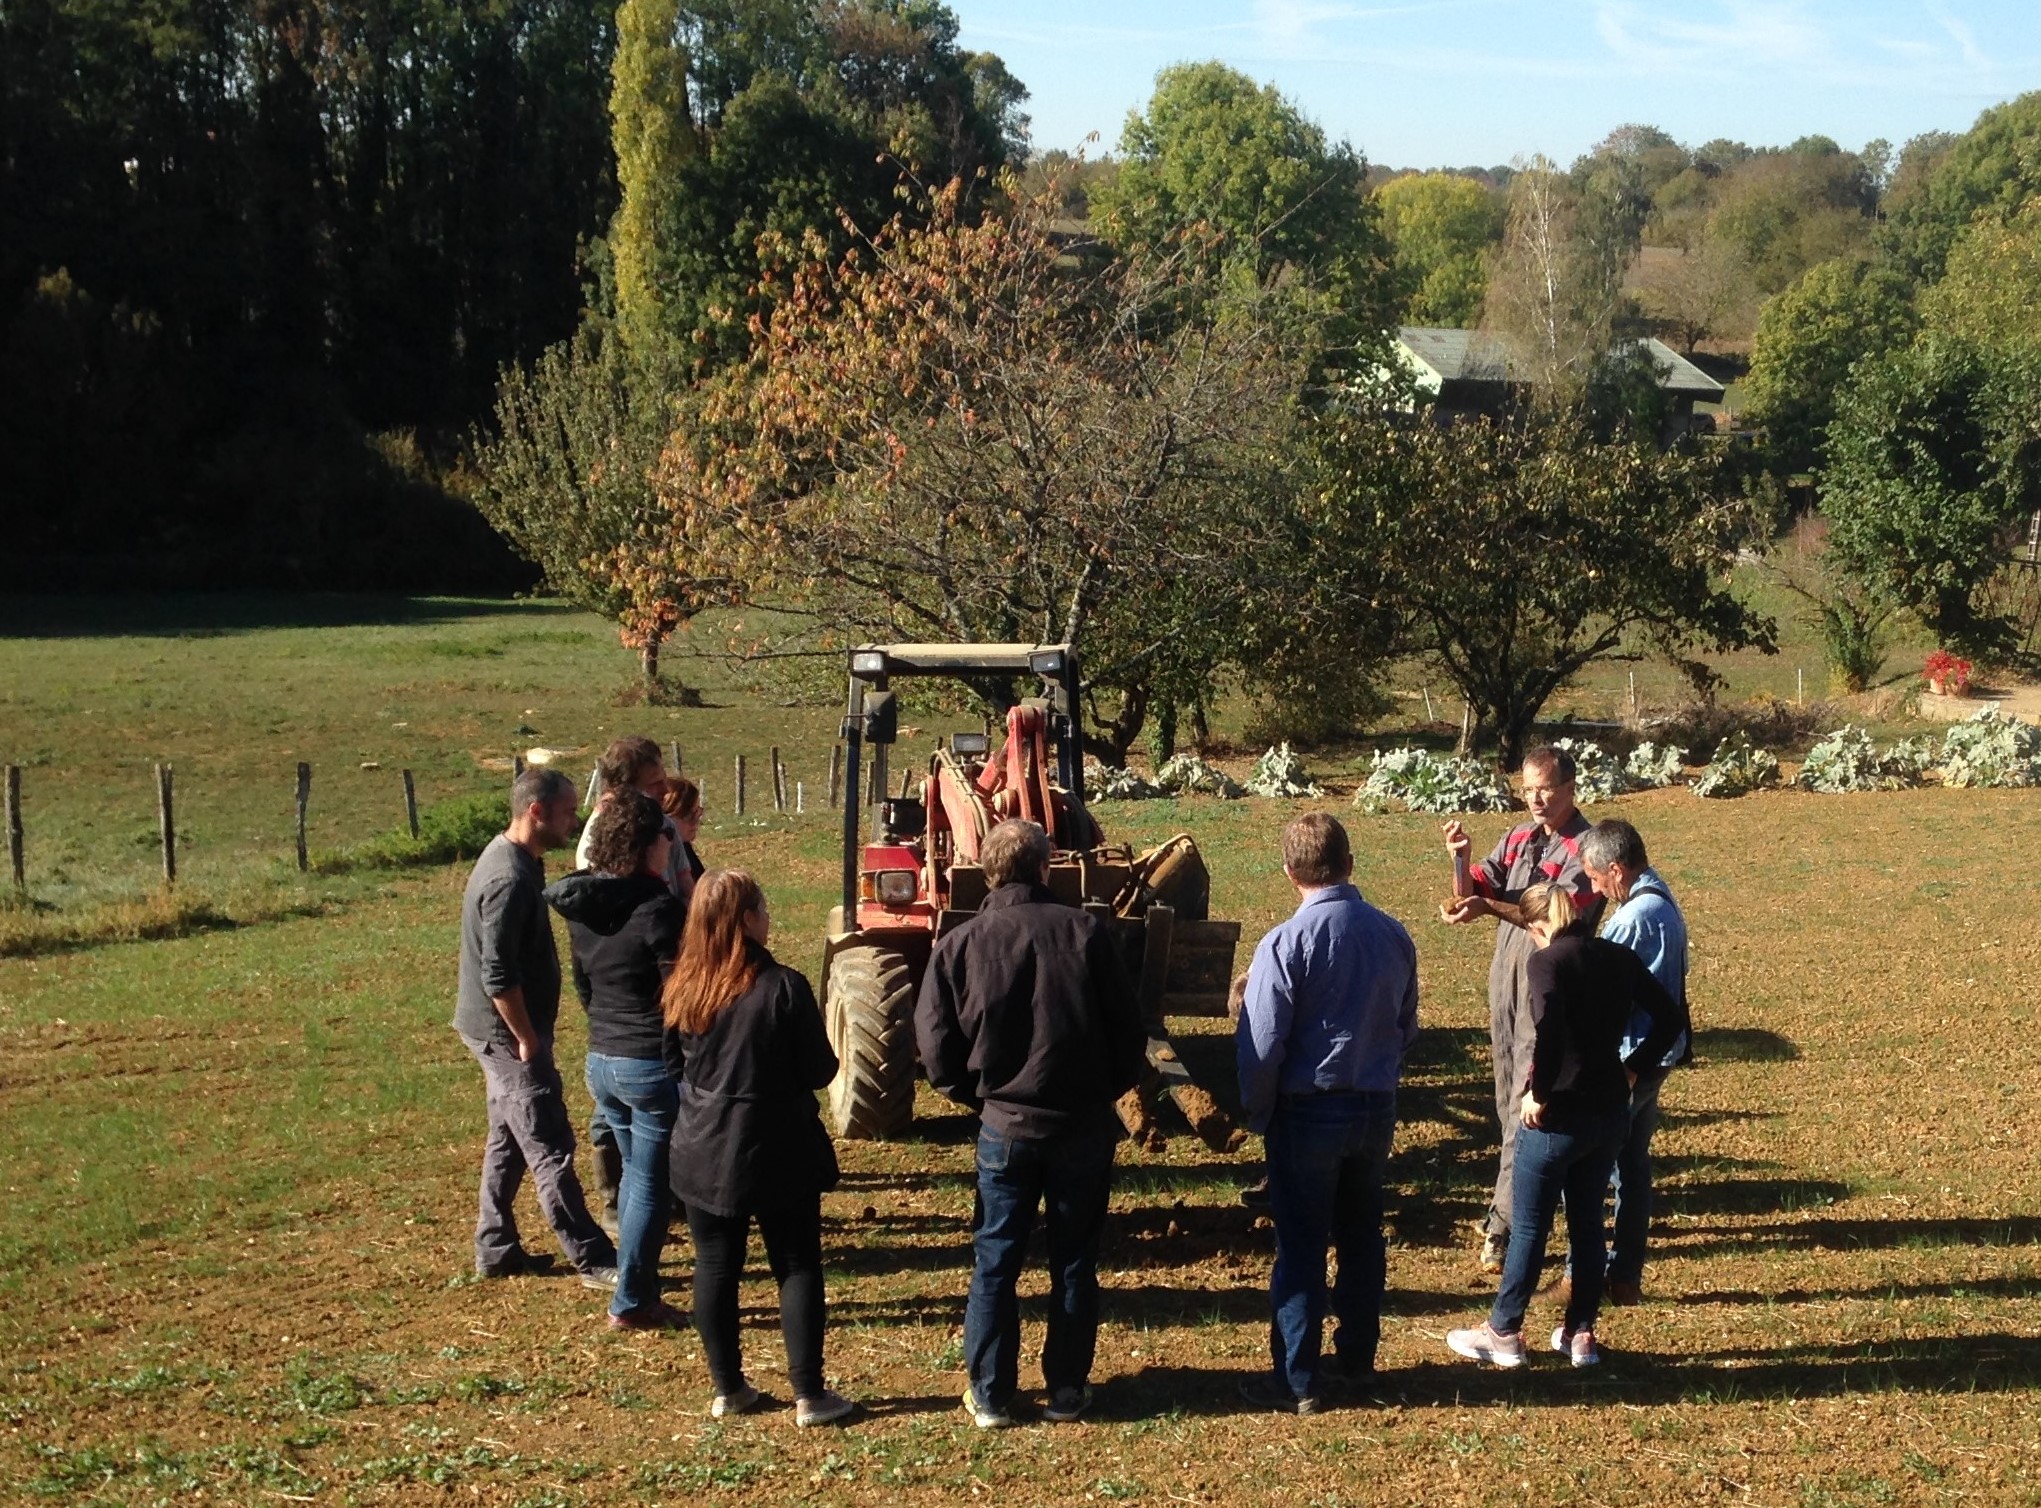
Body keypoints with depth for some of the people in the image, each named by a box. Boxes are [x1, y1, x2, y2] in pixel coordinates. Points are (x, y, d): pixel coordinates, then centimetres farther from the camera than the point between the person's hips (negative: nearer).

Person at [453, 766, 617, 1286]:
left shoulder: (515, 859, 9)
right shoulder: (509, 880, -24)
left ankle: (496, 1250, 26)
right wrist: (527, 1040, -19)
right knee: (551, 1148, -6)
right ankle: (593, 1260, -2)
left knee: (509, 1140, 18)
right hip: (507, 1031, -10)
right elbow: (497, 975, -27)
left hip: (503, 1031, 10)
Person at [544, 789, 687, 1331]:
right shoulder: (657, 908, -20)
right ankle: (631, 1304, 9)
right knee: (651, 1185, 3)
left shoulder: (581, 906, 5)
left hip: (602, 1059, 8)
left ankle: (638, 1290, 26)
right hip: (654, 1064, -8)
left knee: (635, 1175, 20)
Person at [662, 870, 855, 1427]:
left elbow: (673, 1067, 9)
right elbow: (819, 1070, -11)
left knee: (715, 1270, 13)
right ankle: (809, 1395, 7)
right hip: (778, 1155, -4)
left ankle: (728, 1389, 20)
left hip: (703, 1154, 4)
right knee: (797, 1268, 7)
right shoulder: (783, 987, -18)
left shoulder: (681, 989, -3)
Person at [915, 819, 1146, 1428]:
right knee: (1074, 1262, 12)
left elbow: (935, 1042, -3)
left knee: (995, 1262, 10)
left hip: (1005, 1125, 0)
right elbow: (1129, 1028, -4)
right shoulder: (1085, 932, -7)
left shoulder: (961, 944, -5)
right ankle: (1067, 1392, 17)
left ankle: (989, 1396, 12)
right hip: (1084, 1126, 0)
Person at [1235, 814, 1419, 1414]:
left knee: (1301, 1249, 2)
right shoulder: (1393, 937, -1)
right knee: (1362, 1236, 18)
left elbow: (1262, 1044, -15)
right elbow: (1406, 1027, 10)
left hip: (1309, 1112, -5)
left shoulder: (1285, 944, -17)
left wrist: (1257, 1115, -2)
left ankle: (1298, 1381, 5)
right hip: (1376, 1110, 5)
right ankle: (1356, 1356, 30)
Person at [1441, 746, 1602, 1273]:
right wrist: (1460, 858, -14)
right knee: (1509, 1098, 14)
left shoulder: (1583, 848, -11)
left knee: (1528, 1105, -9)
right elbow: (1472, 893, 6)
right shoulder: (1519, 837, 11)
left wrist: (1489, 907, -34)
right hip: (1505, 978, 8)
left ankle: (1506, 1225, -10)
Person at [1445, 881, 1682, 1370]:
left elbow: (1549, 1029, -29)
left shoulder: (1546, 961, -14)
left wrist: (1538, 1093, -19)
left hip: (1557, 1115, -6)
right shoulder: (1620, 958, 4)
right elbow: (1669, 1019, 4)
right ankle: (1581, 1334, 22)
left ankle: (1503, 1333, 16)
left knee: (1529, 1227, 7)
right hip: (1611, 1112, 6)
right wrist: (1635, 1069, 9)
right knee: (1588, 1224, 16)